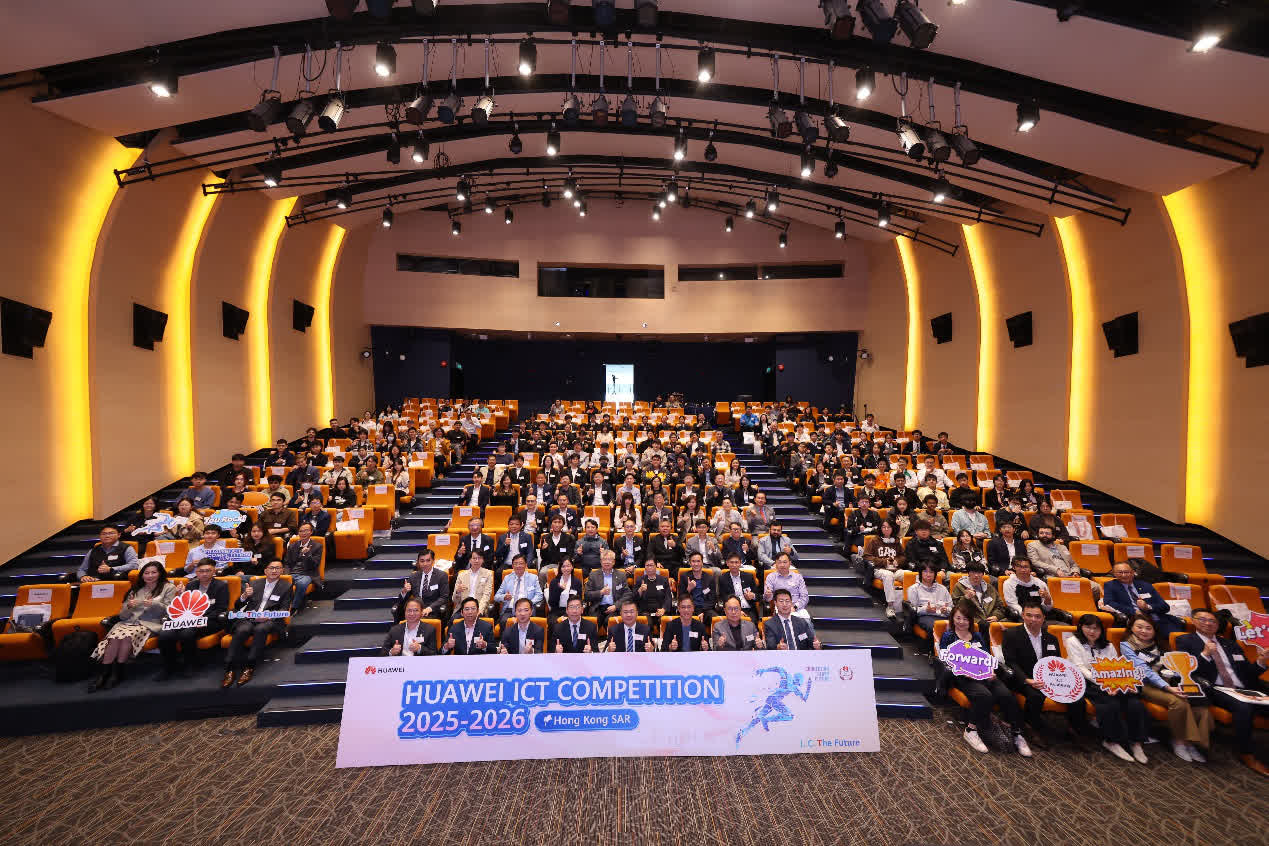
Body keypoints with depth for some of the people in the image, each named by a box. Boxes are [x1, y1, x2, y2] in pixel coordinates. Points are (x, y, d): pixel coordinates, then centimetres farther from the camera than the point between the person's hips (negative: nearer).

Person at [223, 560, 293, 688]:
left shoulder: (286, 586, 11)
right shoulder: (254, 583, 19)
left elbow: (284, 609, 3)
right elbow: (237, 606, 15)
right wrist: (244, 596, -7)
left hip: (269, 620, -2)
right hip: (249, 618, 2)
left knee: (260, 629, -34)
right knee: (241, 630, -30)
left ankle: (249, 668, -29)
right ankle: (230, 670, -28)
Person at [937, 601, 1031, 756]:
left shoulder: (978, 636, 24)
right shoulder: (948, 637, 10)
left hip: (984, 674, 4)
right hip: (962, 678, -4)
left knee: (1006, 694, -27)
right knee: (985, 696, -33)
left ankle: (1017, 734, -13)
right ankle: (970, 731, -16)